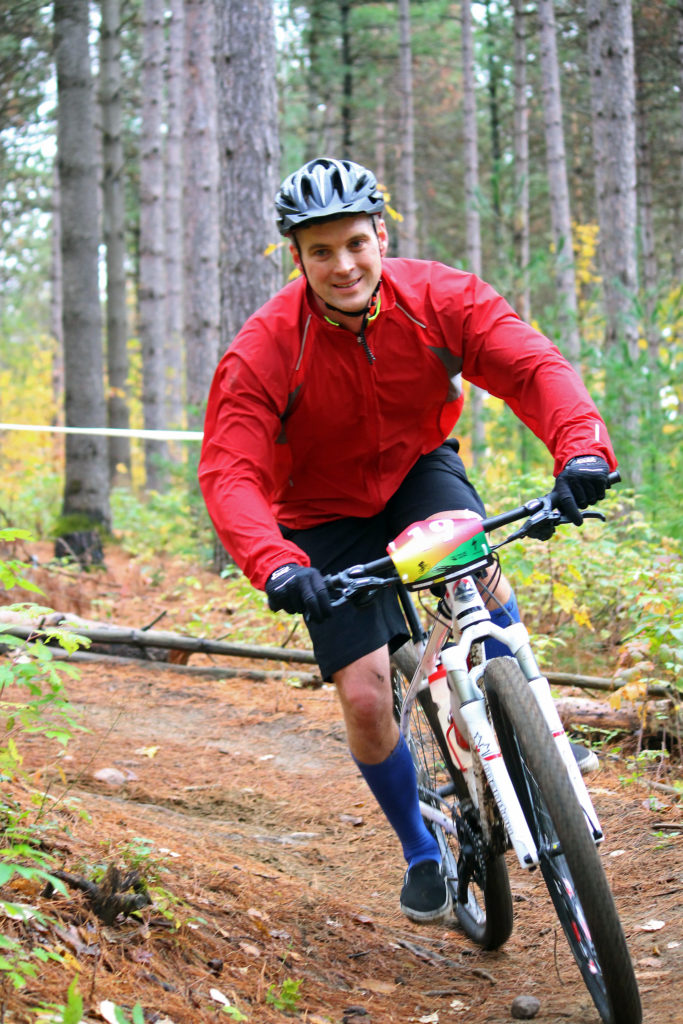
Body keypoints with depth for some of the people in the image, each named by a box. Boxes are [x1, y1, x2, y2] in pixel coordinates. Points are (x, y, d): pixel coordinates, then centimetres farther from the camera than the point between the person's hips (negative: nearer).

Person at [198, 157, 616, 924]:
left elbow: (534, 367, -27)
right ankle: (420, 853, 17)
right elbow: (230, 474, -31)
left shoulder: (439, 300, -19)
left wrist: (581, 448, -48)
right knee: (365, 697, -10)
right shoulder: (263, 351, -25)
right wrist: (275, 566, -50)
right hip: (327, 516, -1)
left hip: (419, 472, 1)